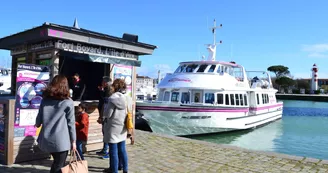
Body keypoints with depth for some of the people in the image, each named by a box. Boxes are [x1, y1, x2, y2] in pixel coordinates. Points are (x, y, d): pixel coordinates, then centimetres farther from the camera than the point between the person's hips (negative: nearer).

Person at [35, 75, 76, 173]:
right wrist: (73, 140, 2)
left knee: (57, 163, 24)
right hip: (61, 140, -5)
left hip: (46, 139, 5)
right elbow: (71, 123, -6)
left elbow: (39, 119, 12)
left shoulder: (45, 99, 6)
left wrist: (37, 124, 35)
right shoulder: (68, 102, -6)